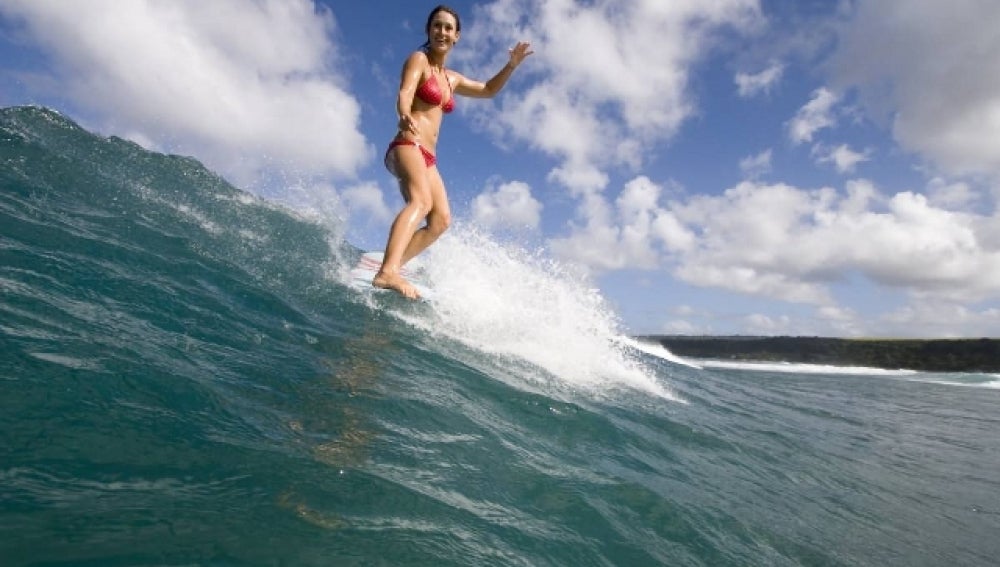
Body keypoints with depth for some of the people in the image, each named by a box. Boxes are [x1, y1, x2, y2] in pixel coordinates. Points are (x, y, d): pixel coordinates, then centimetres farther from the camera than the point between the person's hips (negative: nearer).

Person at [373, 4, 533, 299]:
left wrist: (512, 65, 23)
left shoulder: (452, 79, 24)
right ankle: (388, 271, -50)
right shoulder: (418, 59, 2)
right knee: (421, 201, -33)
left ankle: (391, 264, -3)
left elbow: (488, 90, 36)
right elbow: (405, 92, -18)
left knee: (441, 219, 1)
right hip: (408, 146, -9)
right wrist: (404, 117, -40)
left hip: (428, 158, 9)